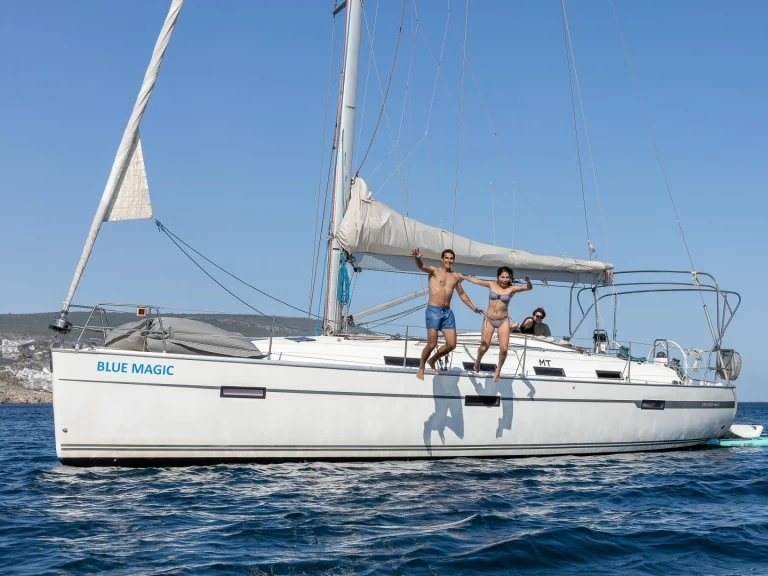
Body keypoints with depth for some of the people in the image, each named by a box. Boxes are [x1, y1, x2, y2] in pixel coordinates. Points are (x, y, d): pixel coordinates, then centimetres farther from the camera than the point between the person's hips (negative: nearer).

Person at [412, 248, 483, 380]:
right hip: (433, 310, -5)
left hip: (448, 312, 5)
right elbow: (421, 267, -24)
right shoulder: (434, 271, -2)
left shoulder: (455, 277, 12)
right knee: (432, 344, -7)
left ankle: (433, 361, 27)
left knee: (451, 344, 2)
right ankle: (421, 368, 15)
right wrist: (417, 259, -46)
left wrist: (473, 307, 22)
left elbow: (462, 294, 24)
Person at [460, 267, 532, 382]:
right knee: (484, 347, 4)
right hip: (489, 320, 1)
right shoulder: (491, 285, -2)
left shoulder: (512, 289, -6)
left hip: (503, 321, 0)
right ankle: (477, 362, 38)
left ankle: (498, 370, 18)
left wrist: (528, 281, -35)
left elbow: (529, 288, -14)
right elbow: (475, 280, 8)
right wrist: (462, 277, 16)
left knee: (504, 349, -8)